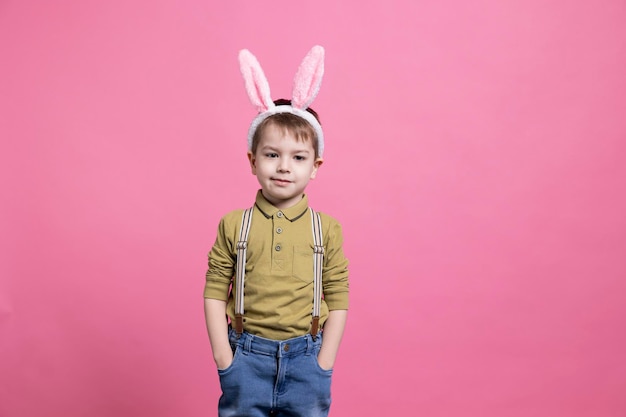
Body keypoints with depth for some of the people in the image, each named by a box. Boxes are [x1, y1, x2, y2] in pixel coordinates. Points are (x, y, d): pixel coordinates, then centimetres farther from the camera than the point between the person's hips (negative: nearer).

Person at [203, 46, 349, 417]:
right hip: (247, 355, 0)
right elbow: (215, 292, -2)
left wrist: (323, 364, -4)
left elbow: (338, 298, -1)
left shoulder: (327, 229, -3)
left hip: (306, 357, 1)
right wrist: (223, 358, -6)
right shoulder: (233, 225, -4)